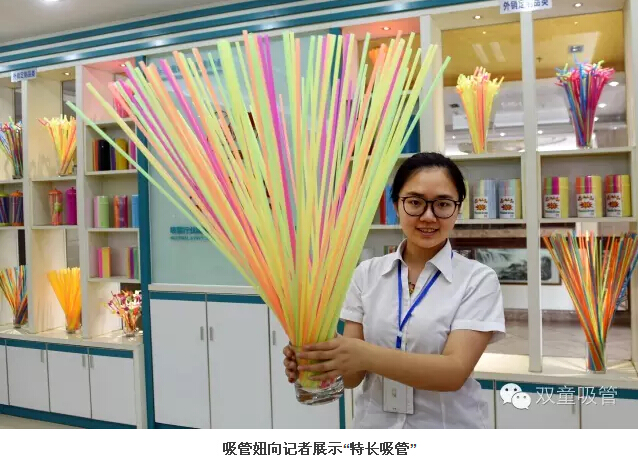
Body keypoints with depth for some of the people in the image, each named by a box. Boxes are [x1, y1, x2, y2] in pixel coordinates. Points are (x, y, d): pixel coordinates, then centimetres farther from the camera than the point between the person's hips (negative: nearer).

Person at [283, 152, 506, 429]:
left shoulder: (478, 280, -11)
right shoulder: (367, 274, -4)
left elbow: (455, 371, -22)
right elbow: (352, 374, -6)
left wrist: (366, 356, -35)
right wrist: (316, 363, -27)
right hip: (375, 430, 2)